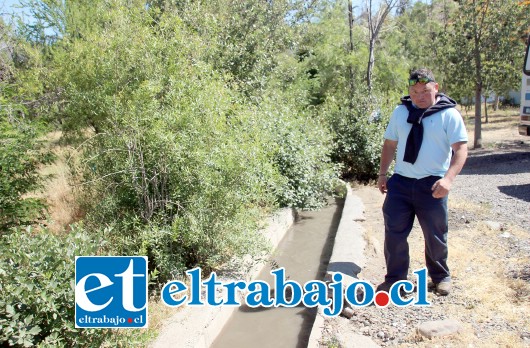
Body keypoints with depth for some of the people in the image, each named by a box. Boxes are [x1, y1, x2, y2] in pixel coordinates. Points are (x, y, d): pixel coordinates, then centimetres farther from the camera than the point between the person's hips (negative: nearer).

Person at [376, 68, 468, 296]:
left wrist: (448, 178, -24)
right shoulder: (400, 112, 8)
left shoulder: (449, 114, -4)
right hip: (400, 182, 3)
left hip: (432, 185, -3)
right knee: (394, 233, 3)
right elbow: (390, 144, 15)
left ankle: (440, 276, 33)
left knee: (435, 235, 10)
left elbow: (461, 149, -10)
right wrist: (382, 173, 12)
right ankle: (395, 279, 18)